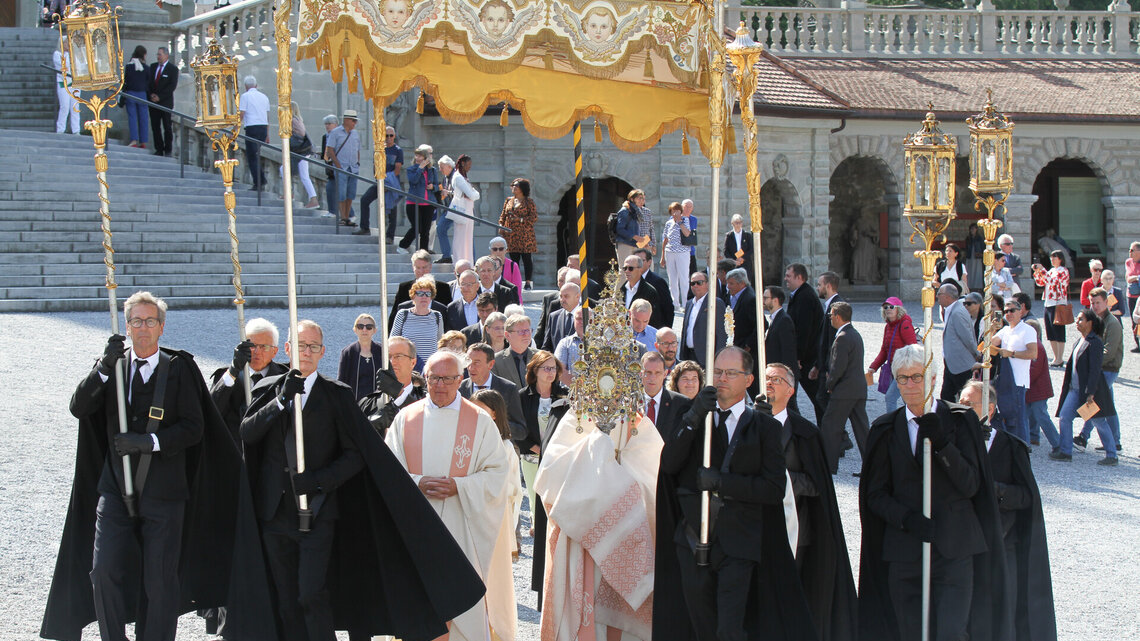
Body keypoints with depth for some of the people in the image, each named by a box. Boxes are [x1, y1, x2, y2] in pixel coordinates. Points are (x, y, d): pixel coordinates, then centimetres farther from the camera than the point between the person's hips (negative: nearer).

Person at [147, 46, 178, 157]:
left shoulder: (173, 68, -3)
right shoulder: (153, 66, 13)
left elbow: (172, 86, -10)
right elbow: (148, 82, 13)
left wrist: (159, 97, -15)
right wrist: (151, 94, -6)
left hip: (166, 103, -5)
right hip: (153, 102, 5)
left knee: (167, 127, 0)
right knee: (155, 127, 3)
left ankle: (168, 150, 6)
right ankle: (159, 149, 9)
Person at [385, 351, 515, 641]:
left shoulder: (480, 421, 2)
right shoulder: (406, 418, 8)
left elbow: (498, 472, -1)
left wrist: (459, 486, -14)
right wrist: (418, 484, -12)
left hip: (463, 526, -2)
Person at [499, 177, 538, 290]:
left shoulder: (528, 202, 0)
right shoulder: (508, 201, 16)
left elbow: (534, 217, -5)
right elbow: (503, 216, 18)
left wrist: (520, 219, -14)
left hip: (524, 234, -5)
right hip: (511, 233, 5)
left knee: (526, 258, -4)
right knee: (514, 258, 5)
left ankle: (528, 282, 1)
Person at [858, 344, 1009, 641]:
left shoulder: (960, 420, 3)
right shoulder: (886, 429, 9)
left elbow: (971, 485, -4)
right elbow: (875, 494, 7)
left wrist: (942, 445, -18)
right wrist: (906, 518, -12)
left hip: (954, 549, -2)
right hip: (904, 549, 2)